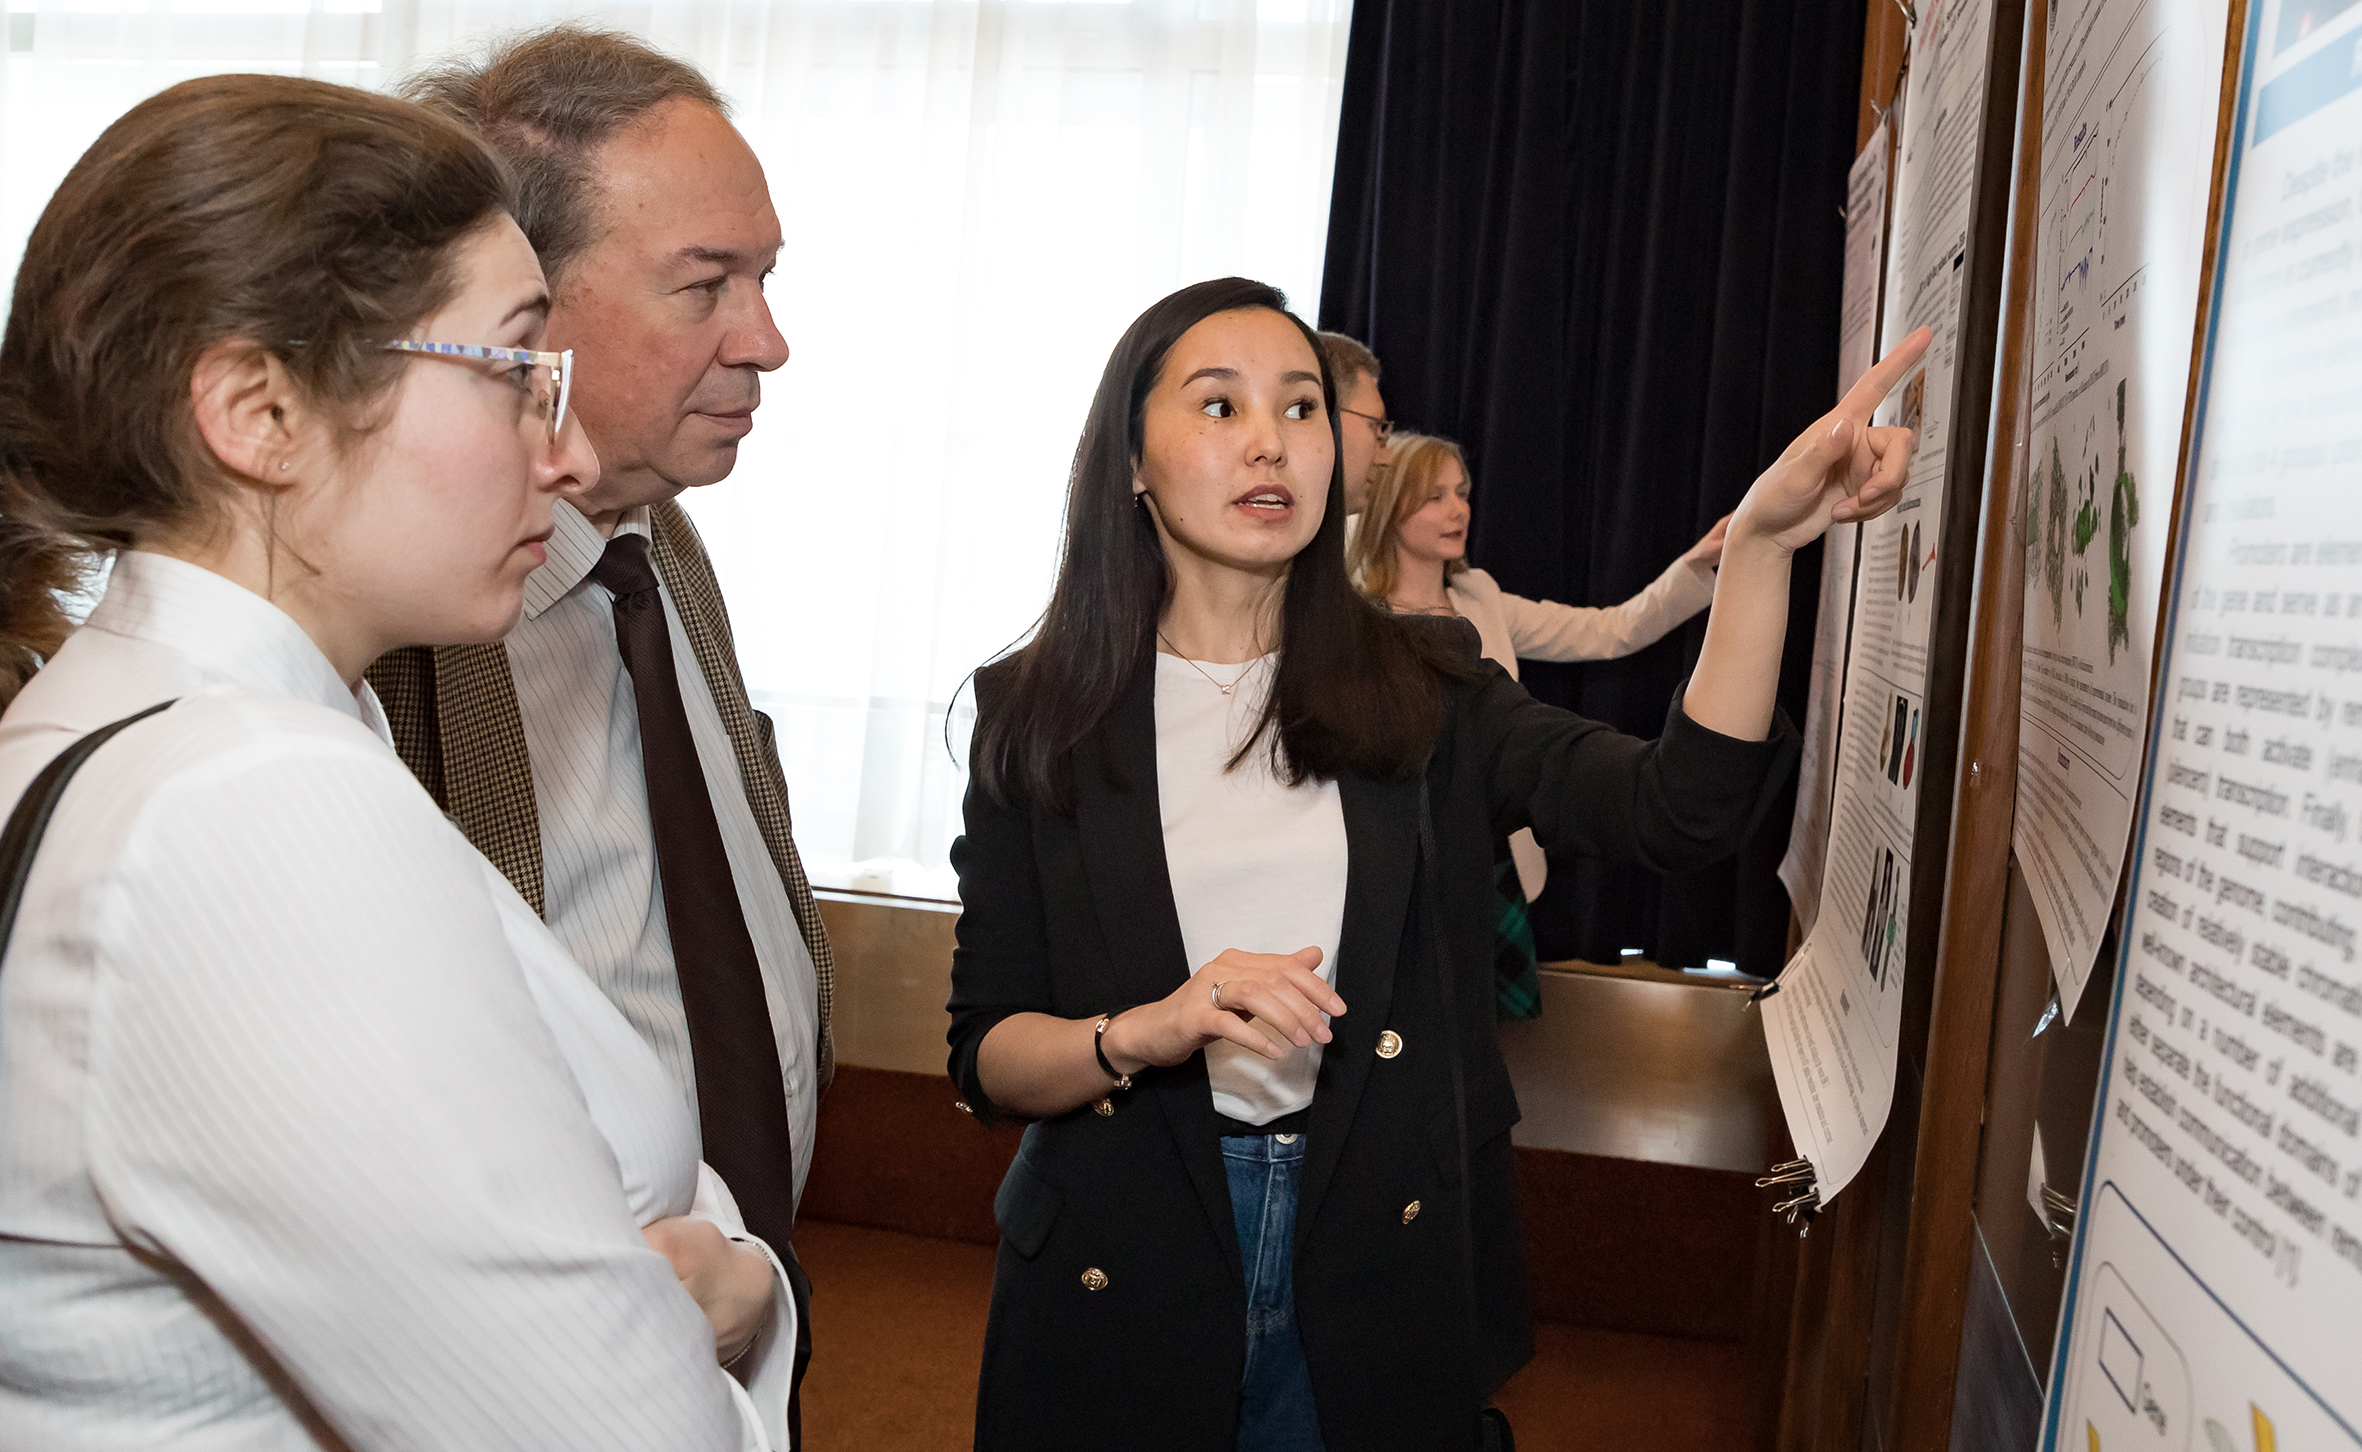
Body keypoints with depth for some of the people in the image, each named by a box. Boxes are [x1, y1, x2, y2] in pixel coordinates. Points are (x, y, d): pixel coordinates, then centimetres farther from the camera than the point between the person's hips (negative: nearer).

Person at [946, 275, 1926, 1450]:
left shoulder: (1419, 692, 0)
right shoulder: (1038, 717, -4)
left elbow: (1677, 811, -16)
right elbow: (986, 1057, -5)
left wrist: (1761, 537, -27)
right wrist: (1153, 1031, -24)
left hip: (1381, 1268, 1)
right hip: (1122, 1268, -1)